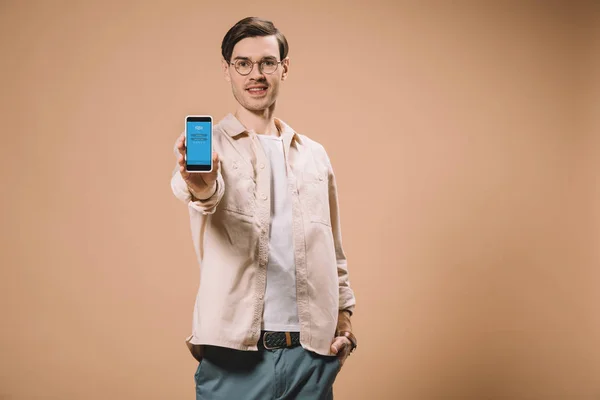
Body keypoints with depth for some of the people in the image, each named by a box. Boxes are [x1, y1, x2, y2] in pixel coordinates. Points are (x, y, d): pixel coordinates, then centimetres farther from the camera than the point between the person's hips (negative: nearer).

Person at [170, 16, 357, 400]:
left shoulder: (315, 155, 13)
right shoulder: (207, 145, 0)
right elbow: (188, 180, -24)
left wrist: (344, 312, 7)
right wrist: (200, 188, -45)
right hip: (235, 352, -3)